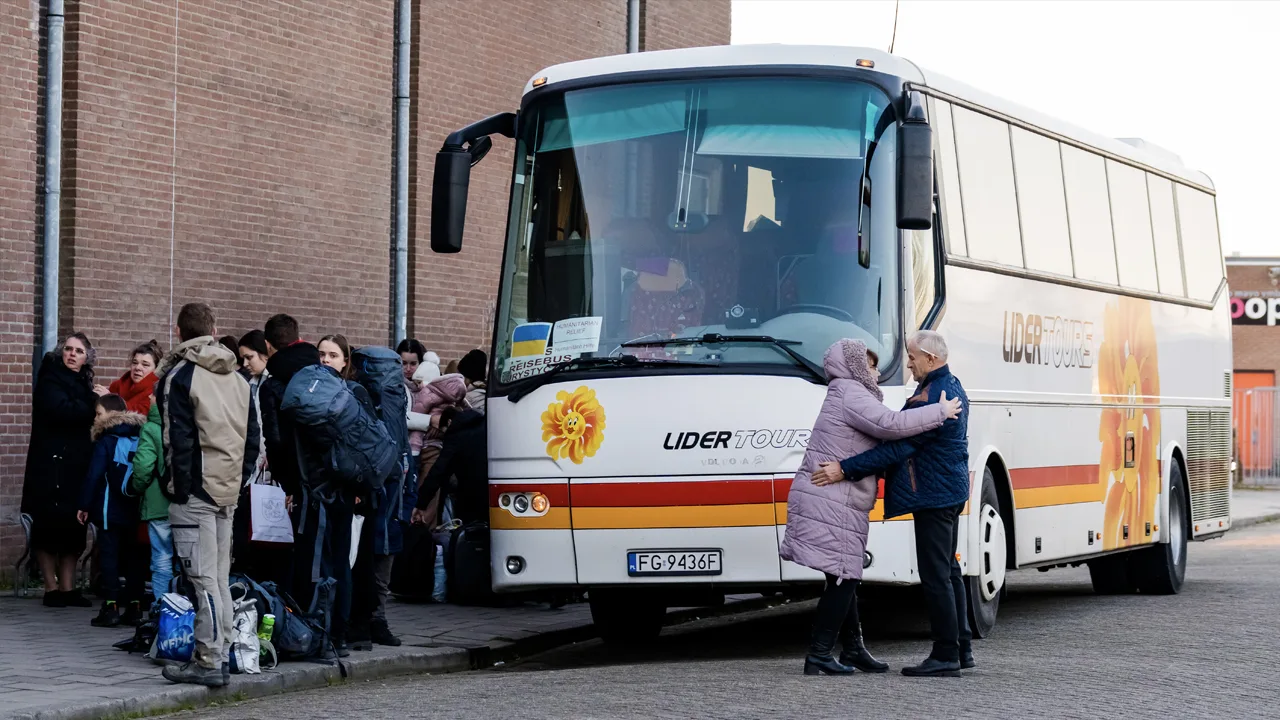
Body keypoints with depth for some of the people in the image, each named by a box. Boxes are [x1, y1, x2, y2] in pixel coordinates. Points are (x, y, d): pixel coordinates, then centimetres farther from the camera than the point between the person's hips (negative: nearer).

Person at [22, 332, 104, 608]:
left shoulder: (83, 383, 18)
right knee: (49, 525, -3)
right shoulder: (50, 379, -2)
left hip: (76, 465, 6)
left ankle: (67, 587, 8)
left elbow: (91, 418, 10)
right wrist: (95, 402, -13)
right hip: (51, 464, -6)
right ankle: (51, 588, 2)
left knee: (73, 528, 5)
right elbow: (61, 409, -20)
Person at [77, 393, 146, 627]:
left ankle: (111, 608, -6)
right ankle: (135, 607, 11)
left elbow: (93, 476, -12)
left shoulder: (105, 442, -8)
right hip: (133, 511, 5)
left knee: (109, 557, -2)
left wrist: (85, 506, -6)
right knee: (131, 558, 11)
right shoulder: (138, 439, 7)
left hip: (110, 511, -5)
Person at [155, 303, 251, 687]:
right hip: (229, 491, 7)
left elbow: (179, 440, -13)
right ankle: (220, 656, 15)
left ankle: (208, 663, -8)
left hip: (196, 492, -7)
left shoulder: (179, 377, -7)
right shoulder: (238, 378, 14)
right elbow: (252, 438, 15)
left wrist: (180, 490, -10)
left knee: (203, 579, -7)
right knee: (220, 577, 12)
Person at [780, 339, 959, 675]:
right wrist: (940, 412, -19)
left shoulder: (848, 395, 23)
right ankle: (818, 655, -7)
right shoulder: (851, 395, -12)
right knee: (842, 578, -8)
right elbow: (890, 424, -26)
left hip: (833, 505, 11)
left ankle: (853, 649, 22)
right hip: (831, 505, -11)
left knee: (845, 578, 15)